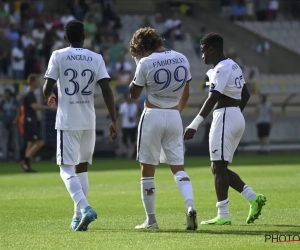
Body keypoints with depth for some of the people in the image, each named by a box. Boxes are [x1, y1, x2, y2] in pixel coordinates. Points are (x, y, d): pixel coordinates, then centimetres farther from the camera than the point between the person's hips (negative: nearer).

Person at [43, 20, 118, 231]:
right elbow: (106, 90, -6)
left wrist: (48, 98, 18)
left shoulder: (58, 56, -4)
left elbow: (47, 87, -7)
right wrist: (114, 120, -4)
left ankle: (84, 208, -24)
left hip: (67, 121, -3)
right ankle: (79, 215, 18)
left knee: (67, 169, -2)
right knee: (82, 167, 17)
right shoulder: (96, 58, 3)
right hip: (89, 121, 3)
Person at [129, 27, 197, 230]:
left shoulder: (146, 63, -12)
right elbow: (186, 93, 12)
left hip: (153, 115, -4)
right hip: (174, 116, 4)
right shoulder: (182, 59, 4)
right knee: (178, 167, 7)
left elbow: (134, 94, -1)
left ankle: (151, 220, 7)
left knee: (147, 170, 6)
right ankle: (190, 206, -17)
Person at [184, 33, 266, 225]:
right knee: (219, 168, 13)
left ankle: (223, 215, -9)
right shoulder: (234, 66, 16)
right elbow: (246, 95, 24)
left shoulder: (221, 70, -14)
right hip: (237, 117, 10)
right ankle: (253, 197, 5)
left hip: (224, 117, -10)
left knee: (219, 167, -7)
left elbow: (212, 99, -25)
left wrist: (194, 125, -29)